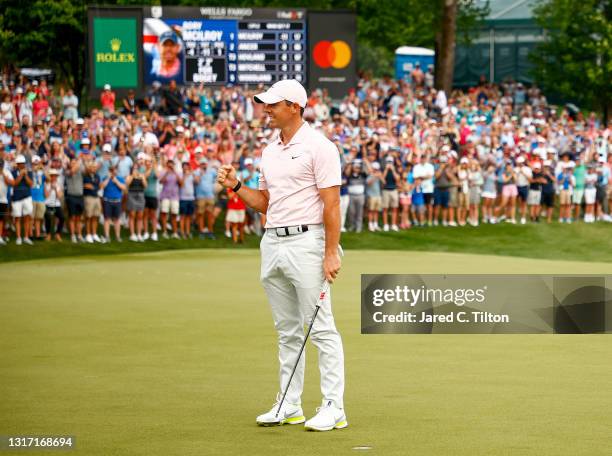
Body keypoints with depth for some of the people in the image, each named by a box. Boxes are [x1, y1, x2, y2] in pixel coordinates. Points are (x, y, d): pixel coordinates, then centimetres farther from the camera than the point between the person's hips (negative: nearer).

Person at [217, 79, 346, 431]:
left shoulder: (318, 147, -9)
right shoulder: (270, 151, 15)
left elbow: (332, 203, -13)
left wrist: (331, 253, -19)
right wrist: (236, 186, 6)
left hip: (306, 241, -8)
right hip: (273, 243, 8)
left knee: (321, 328, -7)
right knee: (287, 331, 12)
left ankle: (334, 408, -7)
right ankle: (290, 406, 17)